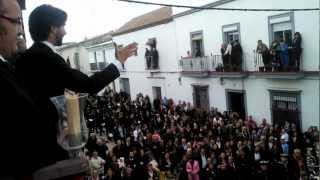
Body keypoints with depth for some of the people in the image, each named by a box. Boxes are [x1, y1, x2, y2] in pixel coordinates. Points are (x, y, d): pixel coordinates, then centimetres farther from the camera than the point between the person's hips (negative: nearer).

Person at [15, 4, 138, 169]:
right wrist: (119, 62, -15)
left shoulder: (25, 57, 5)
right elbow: (88, 85, -25)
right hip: (43, 136, -9)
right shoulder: (47, 58, -23)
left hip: (30, 133, 10)